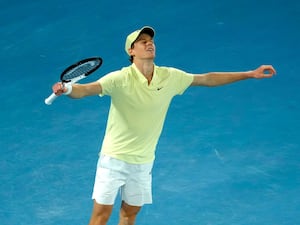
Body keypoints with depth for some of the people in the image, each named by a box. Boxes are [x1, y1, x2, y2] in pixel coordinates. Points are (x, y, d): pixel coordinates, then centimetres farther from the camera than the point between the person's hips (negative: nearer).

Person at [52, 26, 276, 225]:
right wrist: (67, 89, -58)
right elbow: (86, 89, -34)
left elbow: (208, 79, 7)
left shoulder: (170, 77, -4)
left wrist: (250, 74, 9)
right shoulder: (120, 79, -20)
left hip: (144, 161, 5)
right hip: (114, 158, -5)